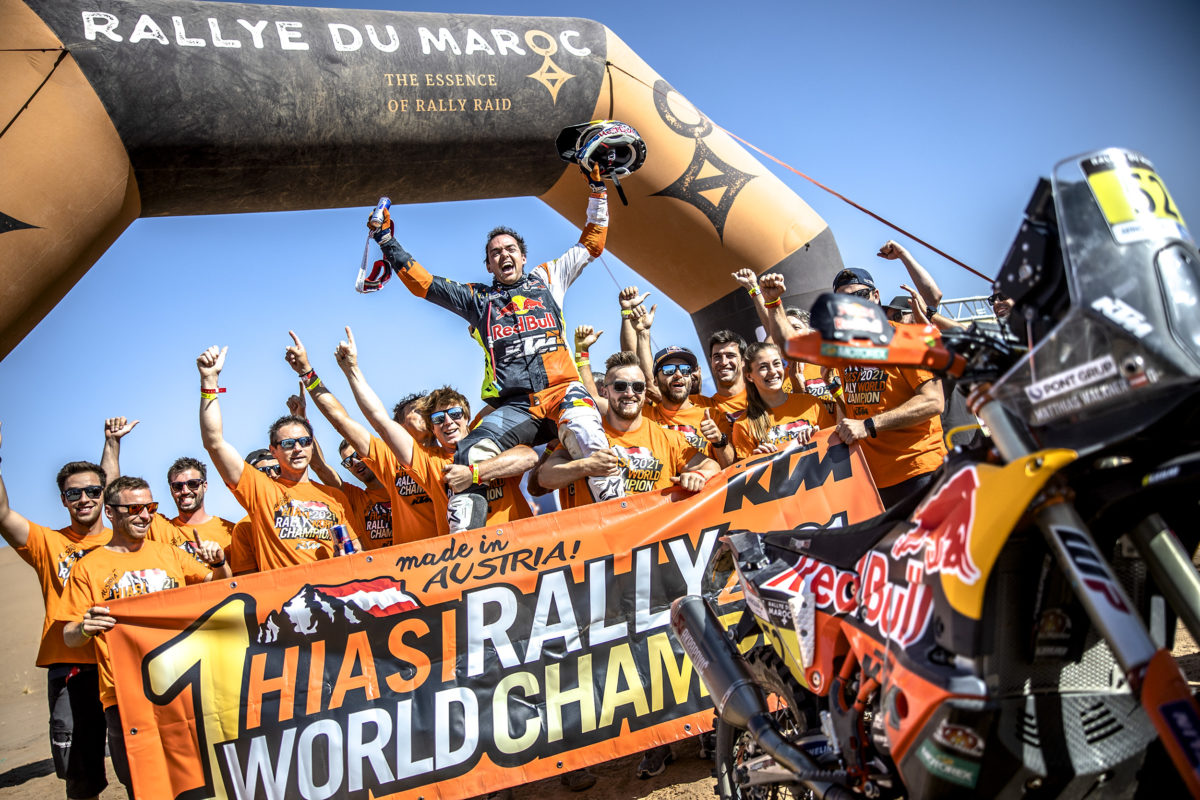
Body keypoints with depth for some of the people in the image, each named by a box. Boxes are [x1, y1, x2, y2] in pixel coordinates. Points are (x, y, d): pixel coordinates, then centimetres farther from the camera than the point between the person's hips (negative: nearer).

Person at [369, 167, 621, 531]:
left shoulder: (547, 278, 25)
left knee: (584, 433, -36)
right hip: (513, 408, 1)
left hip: (561, 391, -1)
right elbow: (420, 281, 28)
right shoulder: (477, 298, 26)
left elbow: (592, 242, 31)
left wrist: (597, 189, 28)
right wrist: (387, 242, 25)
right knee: (470, 458, -25)